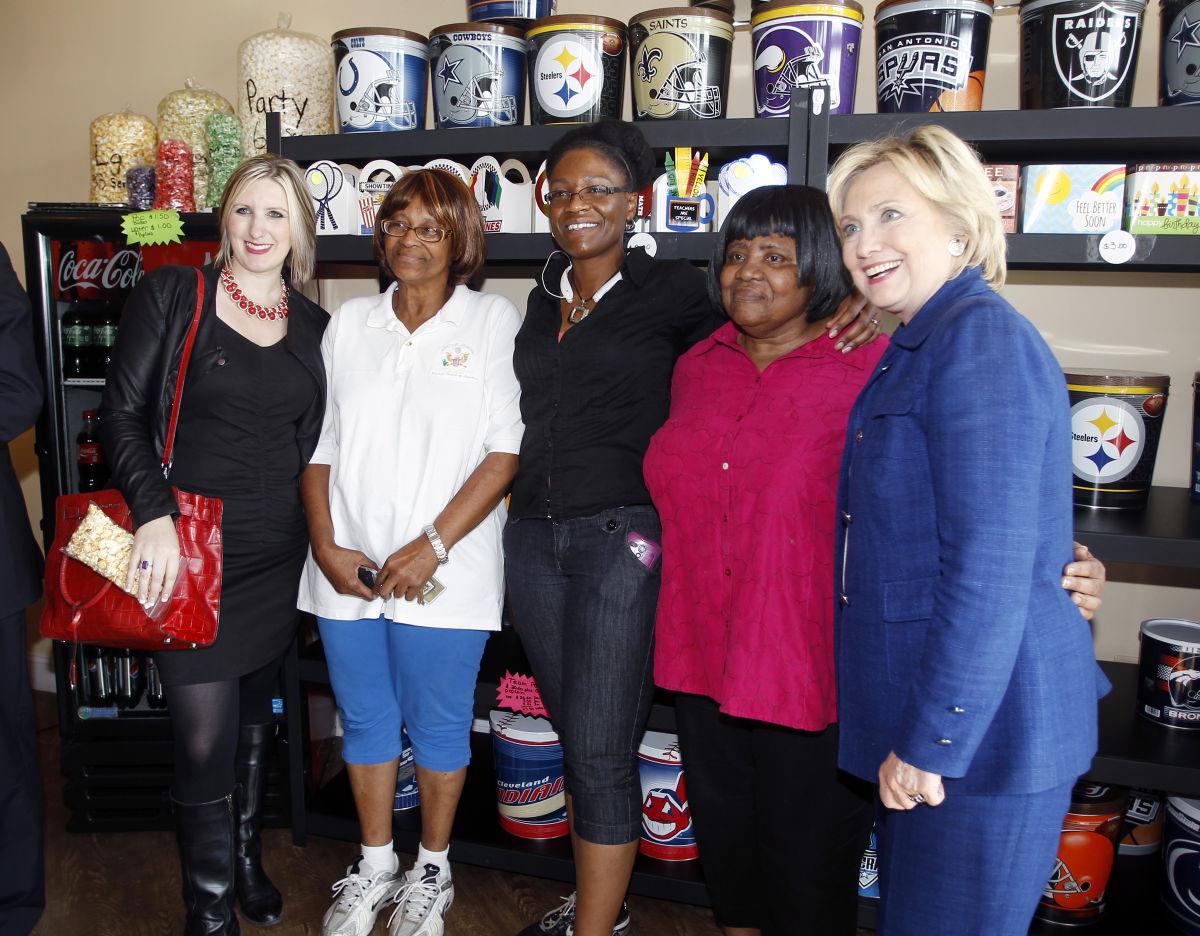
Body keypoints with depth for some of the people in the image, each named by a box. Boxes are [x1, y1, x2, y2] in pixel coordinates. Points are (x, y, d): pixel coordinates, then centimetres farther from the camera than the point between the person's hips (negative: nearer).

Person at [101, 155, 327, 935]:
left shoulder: (314, 326, 8)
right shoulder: (173, 295, -2)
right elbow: (122, 414, -6)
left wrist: (325, 537, 4)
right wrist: (155, 515, -18)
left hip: (277, 554, 4)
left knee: (255, 711, 18)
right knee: (205, 738, -3)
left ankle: (247, 859, 39)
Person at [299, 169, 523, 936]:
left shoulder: (495, 321, -3)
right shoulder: (350, 324, 9)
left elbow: (506, 450, -9)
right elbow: (319, 443, 9)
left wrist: (432, 546, -14)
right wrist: (327, 547, -2)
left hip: (441, 574, -4)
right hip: (348, 571, 4)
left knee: (438, 726, 10)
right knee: (365, 720, 16)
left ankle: (433, 872, 33)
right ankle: (375, 867, 37)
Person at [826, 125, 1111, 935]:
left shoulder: (982, 337, -17)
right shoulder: (917, 348, 14)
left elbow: (989, 569, -23)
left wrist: (933, 741, -19)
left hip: (979, 725, -9)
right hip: (923, 718, 9)